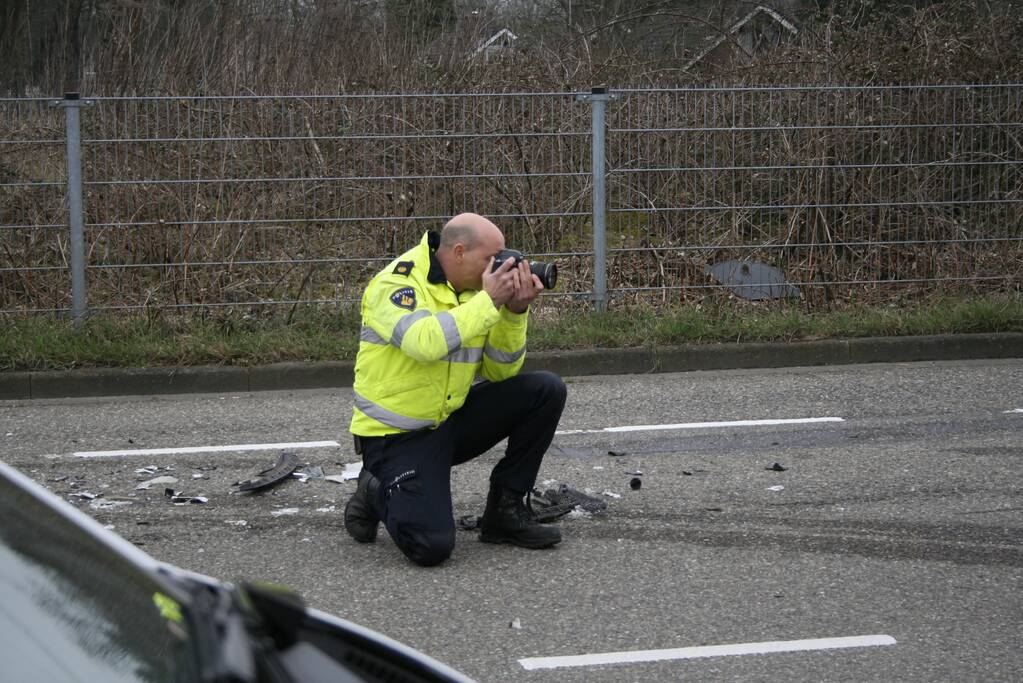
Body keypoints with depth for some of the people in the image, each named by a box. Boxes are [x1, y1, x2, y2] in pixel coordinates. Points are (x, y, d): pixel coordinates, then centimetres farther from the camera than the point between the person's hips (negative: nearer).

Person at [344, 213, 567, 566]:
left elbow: (500, 372, 4)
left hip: (452, 420, 7)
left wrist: (515, 312, -11)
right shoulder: (397, 284, -17)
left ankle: (505, 510, 2)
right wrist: (489, 300, -29)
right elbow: (425, 343, -38)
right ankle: (378, 493, 8)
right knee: (431, 546, -25)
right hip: (397, 437, -7)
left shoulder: (474, 289, 4)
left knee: (547, 390, -7)